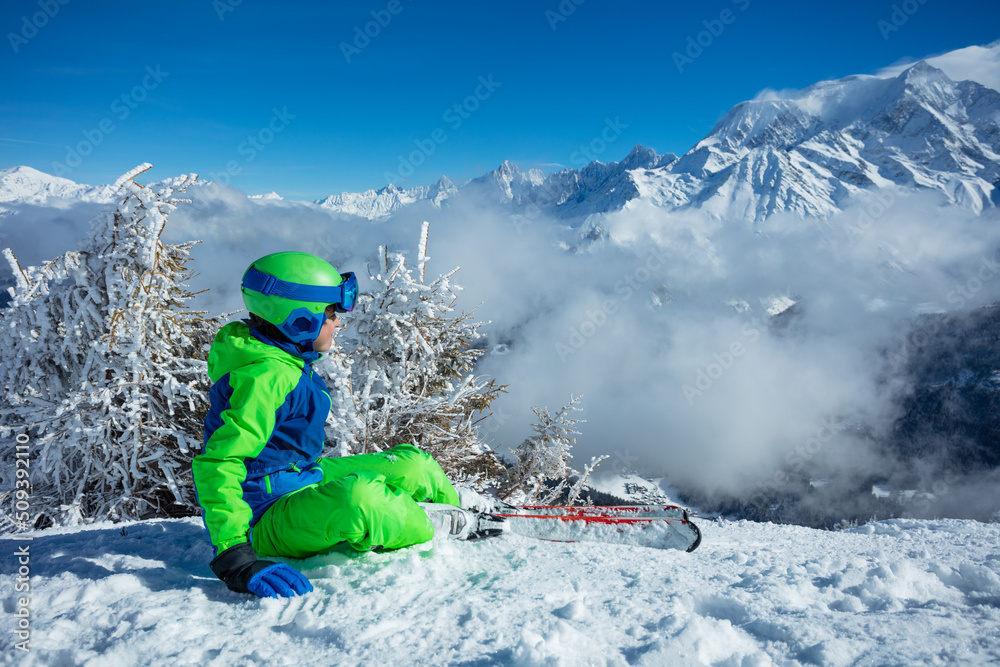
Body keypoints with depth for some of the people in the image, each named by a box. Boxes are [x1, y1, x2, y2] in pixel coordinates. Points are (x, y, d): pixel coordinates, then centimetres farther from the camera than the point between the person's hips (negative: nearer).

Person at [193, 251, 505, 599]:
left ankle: (466, 505, 41)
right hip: (267, 516, -10)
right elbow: (216, 465, -34)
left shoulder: (285, 360, 4)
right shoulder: (268, 377, -28)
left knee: (409, 464, 11)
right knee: (355, 496, -40)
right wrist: (236, 559, -41)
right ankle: (446, 524, -12)